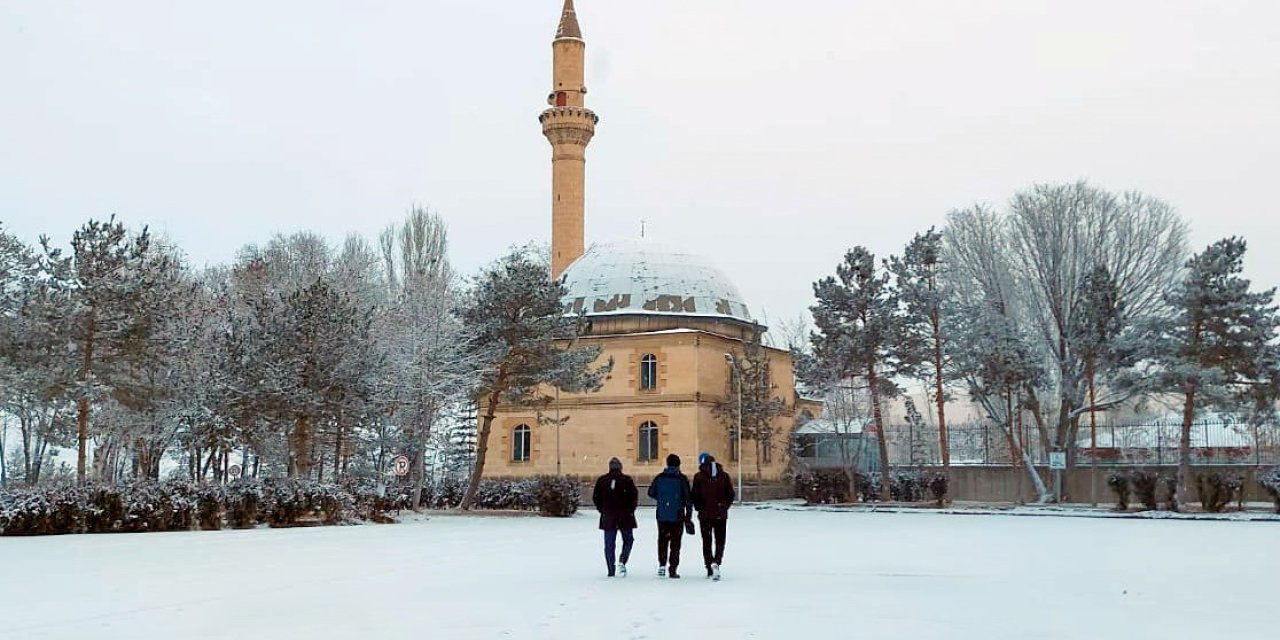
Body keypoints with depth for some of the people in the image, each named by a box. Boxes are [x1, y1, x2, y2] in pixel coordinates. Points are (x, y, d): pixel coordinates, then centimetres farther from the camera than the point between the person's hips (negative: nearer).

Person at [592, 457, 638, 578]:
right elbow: (634, 495, -10)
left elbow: (595, 497, 2)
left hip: (608, 517, 2)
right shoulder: (627, 480, -4)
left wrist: (602, 510, 11)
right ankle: (622, 562, -5)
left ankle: (611, 571, 5)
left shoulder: (602, 480, 3)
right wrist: (631, 510, 2)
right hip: (625, 516, -2)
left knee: (609, 544, 6)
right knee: (628, 539, 15)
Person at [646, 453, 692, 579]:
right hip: (677, 516, -2)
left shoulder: (659, 478, 0)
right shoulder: (682, 479, -7)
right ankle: (673, 570, 4)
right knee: (675, 543, 5)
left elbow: (651, 493, 7)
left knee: (662, 540, 16)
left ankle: (662, 564, 3)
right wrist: (688, 517, -1)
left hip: (662, 515, 2)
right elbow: (688, 498, -7)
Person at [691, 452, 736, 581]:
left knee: (707, 541, 10)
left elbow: (695, 496, -6)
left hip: (705, 514, -1)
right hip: (721, 514, 1)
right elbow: (731, 495, 1)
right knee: (720, 541, 9)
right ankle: (716, 562, -15)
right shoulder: (724, 475, 0)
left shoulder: (699, 477, -7)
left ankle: (710, 569, 5)